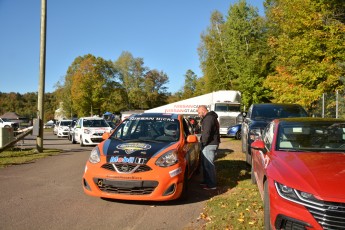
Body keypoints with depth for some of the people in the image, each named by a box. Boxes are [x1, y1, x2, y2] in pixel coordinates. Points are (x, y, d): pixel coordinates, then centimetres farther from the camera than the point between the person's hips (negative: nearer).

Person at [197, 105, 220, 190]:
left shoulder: (208, 118, -19)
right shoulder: (209, 117, 18)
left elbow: (206, 133, -25)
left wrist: (203, 143, -15)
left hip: (209, 145, -11)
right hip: (210, 144, 11)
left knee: (209, 164, -6)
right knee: (205, 163, 19)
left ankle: (212, 185, 0)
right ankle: (207, 181, 30)